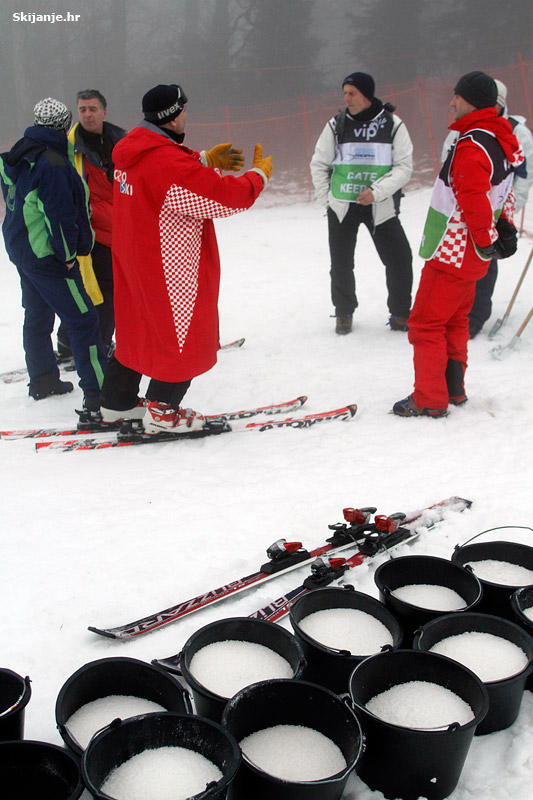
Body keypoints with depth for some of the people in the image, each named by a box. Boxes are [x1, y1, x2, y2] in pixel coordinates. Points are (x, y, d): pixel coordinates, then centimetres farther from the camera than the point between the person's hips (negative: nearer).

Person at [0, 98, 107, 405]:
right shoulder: (52, 163, -21)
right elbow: (60, 213, -22)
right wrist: (68, 255, -13)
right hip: (47, 255, -10)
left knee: (38, 316, 20)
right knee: (83, 321, -6)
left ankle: (42, 380, 32)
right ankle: (98, 392, -6)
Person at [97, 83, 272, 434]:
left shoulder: (133, 150, 4)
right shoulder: (171, 162, -25)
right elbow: (228, 197, -22)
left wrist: (208, 159, 15)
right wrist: (260, 174, -5)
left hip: (132, 259, 10)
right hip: (170, 269, -9)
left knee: (138, 327, 21)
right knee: (183, 335, 5)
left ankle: (117, 403, 31)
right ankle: (162, 412, 13)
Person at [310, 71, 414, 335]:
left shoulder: (392, 124, -2)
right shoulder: (336, 125, 1)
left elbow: (404, 167, -5)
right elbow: (318, 165, 10)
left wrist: (376, 191, -18)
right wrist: (326, 199, 2)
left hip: (381, 206, -1)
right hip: (342, 207, 1)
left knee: (400, 260, -4)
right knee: (341, 263, 5)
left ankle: (400, 313, 14)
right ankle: (344, 311, 26)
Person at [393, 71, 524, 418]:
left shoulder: (472, 147, -23)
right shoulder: (501, 141, 11)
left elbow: (475, 203, -29)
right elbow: (504, 194, 19)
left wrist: (487, 242, -17)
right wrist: (505, 229, 17)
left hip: (451, 253, -10)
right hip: (468, 255, 10)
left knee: (426, 323, -3)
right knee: (454, 321, 19)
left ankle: (429, 400, 2)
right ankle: (453, 389, 26)